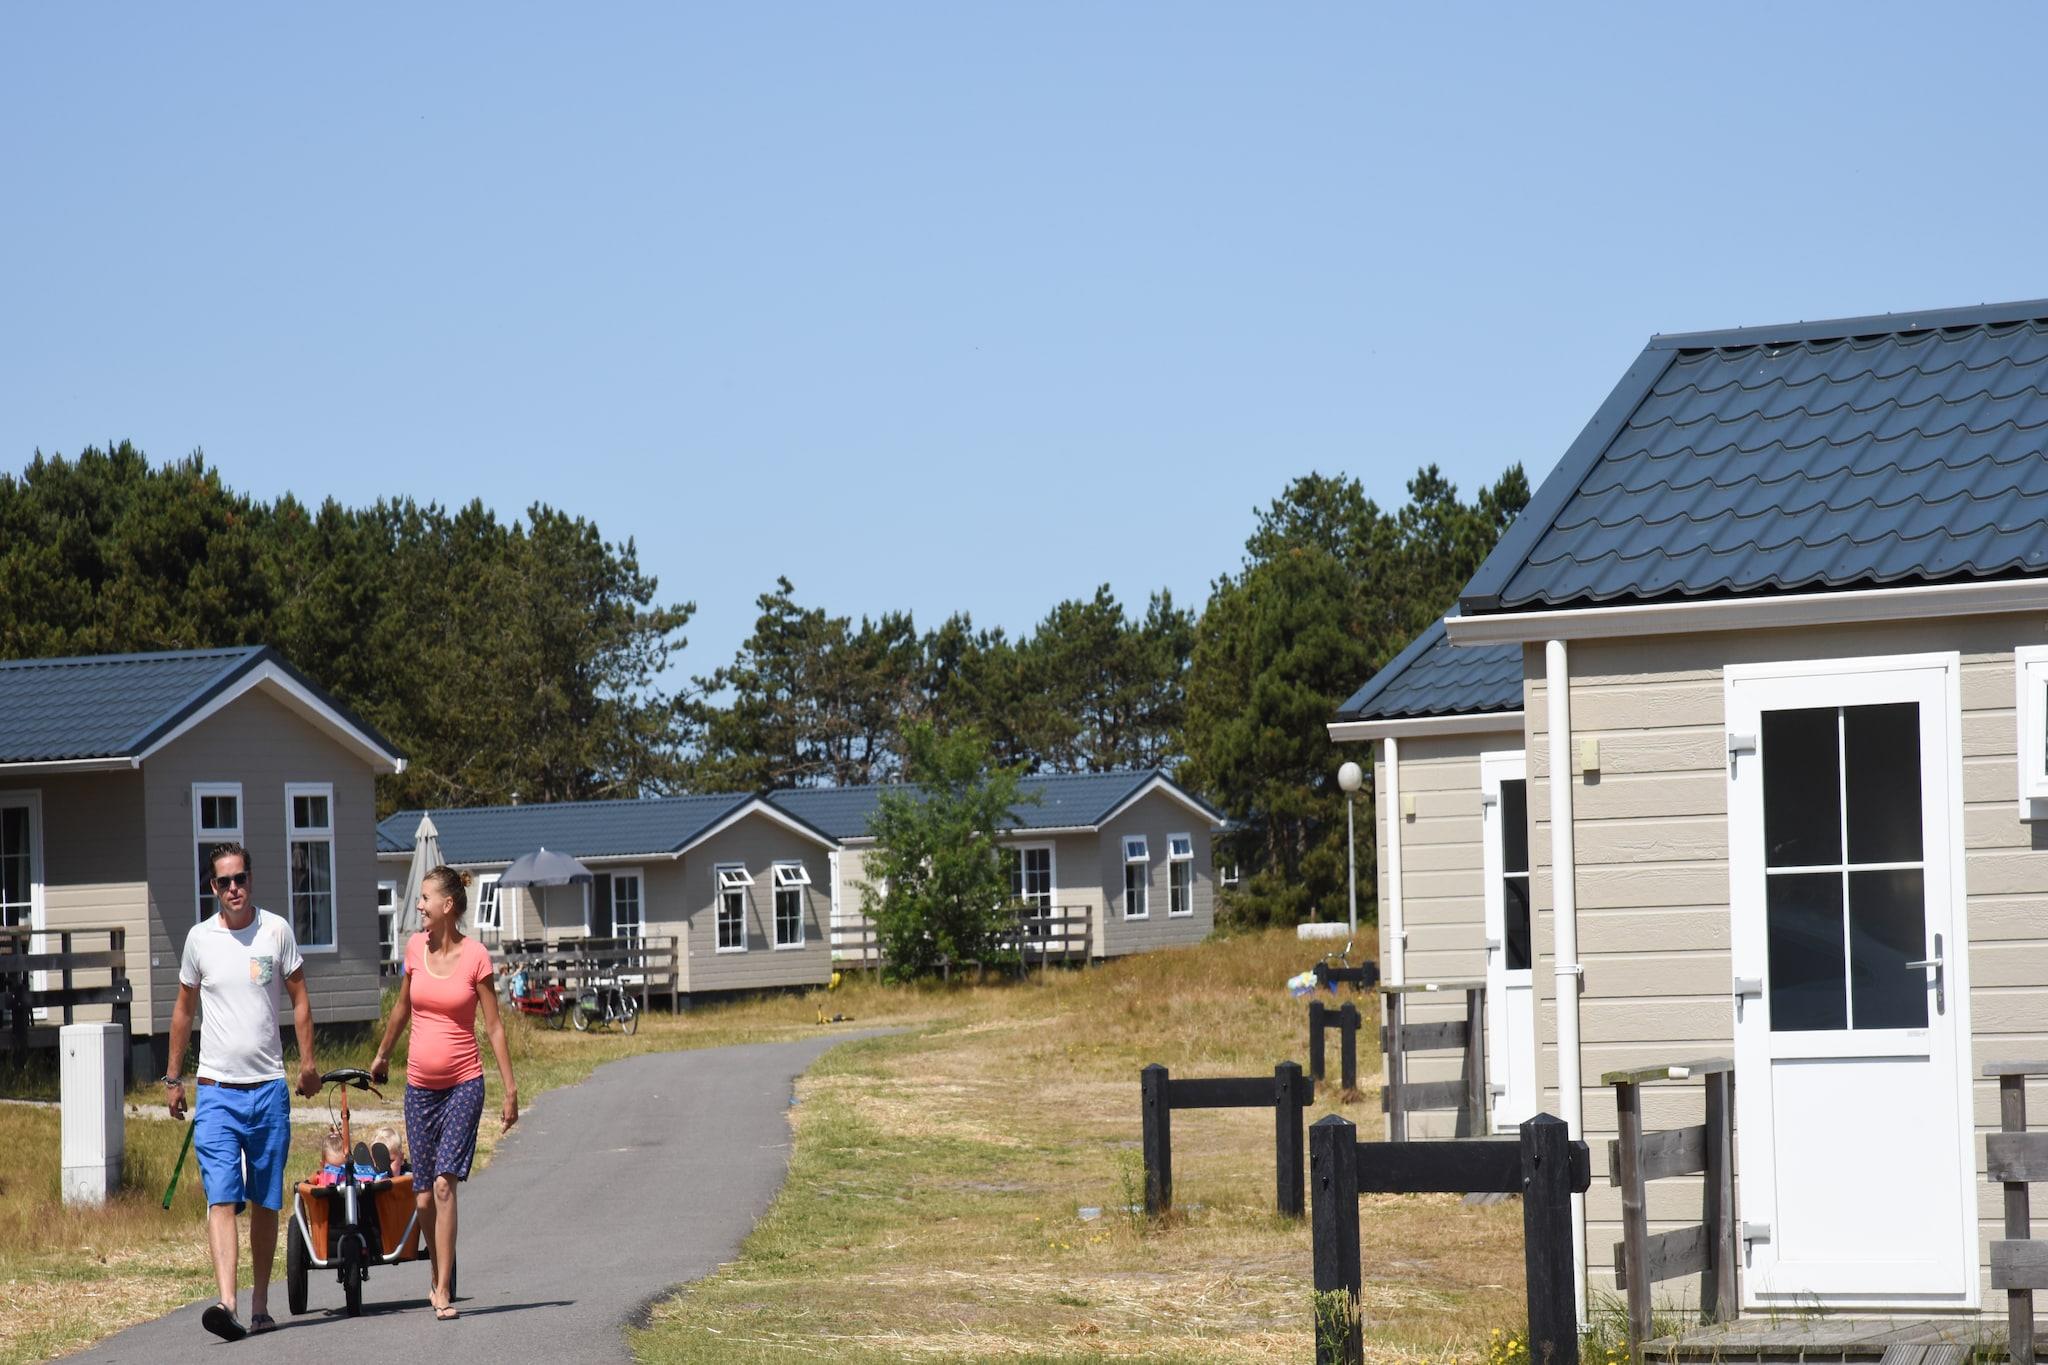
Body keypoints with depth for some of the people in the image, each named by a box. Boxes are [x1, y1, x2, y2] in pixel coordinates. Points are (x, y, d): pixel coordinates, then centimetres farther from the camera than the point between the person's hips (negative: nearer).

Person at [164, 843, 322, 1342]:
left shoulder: (277, 931, 2)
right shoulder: (199, 939, 3)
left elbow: (299, 998, 9)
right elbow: (184, 1009, 14)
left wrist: (308, 1060, 1)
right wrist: (172, 1077, 15)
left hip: (269, 1088, 1)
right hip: (216, 1090, -1)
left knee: (266, 1202, 9)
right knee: (221, 1198, -14)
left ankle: (260, 1305, 20)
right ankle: (226, 1304, -26)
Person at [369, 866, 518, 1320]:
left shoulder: (475, 956, -9)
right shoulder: (415, 947, 3)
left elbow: (494, 1026, -4)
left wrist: (510, 1089, -6)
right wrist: (382, 1055, 30)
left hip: (463, 1084, -4)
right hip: (420, 1085, 4)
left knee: (444, 1183, -16)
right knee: (424, 1197, 5)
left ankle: (443, 1291, -15)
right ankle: (439, 1277, 25)